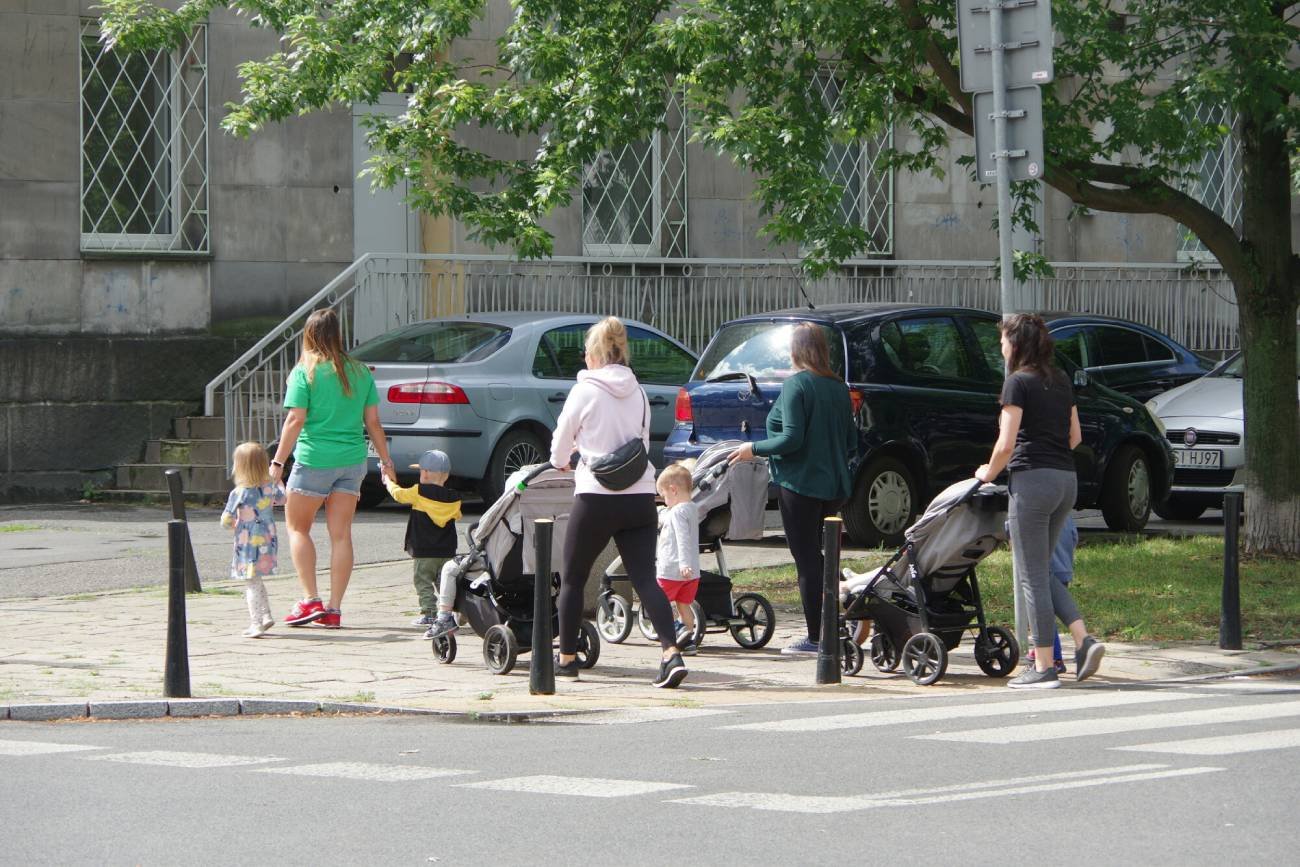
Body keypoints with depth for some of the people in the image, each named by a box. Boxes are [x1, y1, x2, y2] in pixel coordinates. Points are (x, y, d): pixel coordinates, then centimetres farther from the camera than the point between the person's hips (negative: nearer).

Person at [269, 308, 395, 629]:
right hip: (352, 459, 4)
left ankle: (310, 600, -1)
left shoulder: (305, 372, -6)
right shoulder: (360, 372, 6)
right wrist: (386, 460, 16)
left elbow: (295, 420, -12)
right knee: (341, 534, 6)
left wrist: (278, 462, -10)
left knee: (297, 527, 10)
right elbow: (373, 421, 7)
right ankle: (334, 609, 5)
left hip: (315, 461, -4)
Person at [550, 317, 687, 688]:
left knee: (572, 577, 13)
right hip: (640, 495, 4)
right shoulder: (637, 393, 9)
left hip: (597, 496, -4)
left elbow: (562, 438, 8)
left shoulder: (585, 391, -5)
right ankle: (671, 654, -19)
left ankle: (567, 658, 22)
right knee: (645, 578, -1)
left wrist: (560, 462, 30)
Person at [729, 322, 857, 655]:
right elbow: (851, 443, 12)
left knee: (807, 561, -2)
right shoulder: (839, 387, 9)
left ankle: (815, 637, 0)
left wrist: (755, 449, -6)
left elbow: (792, 438, -19)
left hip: (800, 484, -7)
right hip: (834, 487, 7)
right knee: (814, 557, 17)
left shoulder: (796, 385, -12)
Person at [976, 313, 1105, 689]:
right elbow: (1075, 436, 19)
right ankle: (1084, 639, 1)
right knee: (1041, 570, 17)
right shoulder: (1061, 382, 14)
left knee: (1032, 574, -2)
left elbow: (1006, 443, -12)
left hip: (1033, 479, -8)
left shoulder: (1019, 382, -8)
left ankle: (1043, 668, -1)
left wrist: (989, 472, 5)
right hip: (1067, 479, 8)